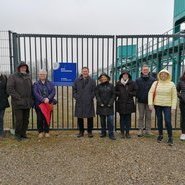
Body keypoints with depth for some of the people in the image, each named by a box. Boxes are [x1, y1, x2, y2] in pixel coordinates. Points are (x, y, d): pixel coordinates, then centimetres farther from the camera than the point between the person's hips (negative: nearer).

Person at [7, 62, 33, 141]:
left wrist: (31, 99, 8)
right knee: (19, 119, -3)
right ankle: (17, 134, 15)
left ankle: (23, 134, 23)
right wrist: (18, 98, -15)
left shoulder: (28, 77, 16)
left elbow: (31, 89, 20)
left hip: (27, 103, 5)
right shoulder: (13, 77, -2)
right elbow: (10, 89, -10)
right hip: (18, 103, -5)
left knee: (26, 120, 10)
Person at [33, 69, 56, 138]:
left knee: (47, 118, 3)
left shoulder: (50, 83, 11)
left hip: (48, 103, 1)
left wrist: (48, 98, -17)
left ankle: (47, 131, 17)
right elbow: (35, 93, -7)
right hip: (39, 104, -1)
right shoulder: (36, 84, 7)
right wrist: (43, 99, -19)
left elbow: (53, 92, 0)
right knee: (39, 118, 1)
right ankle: (40, 132, 16)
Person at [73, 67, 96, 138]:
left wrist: (91, 97, -8)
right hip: (79, 102, 1)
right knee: (79, 117, 7)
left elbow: (94, 91, 3)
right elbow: (74, 90, 10)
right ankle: (81, 131, 21)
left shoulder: (92, 81, 5)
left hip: (89, 102, -1)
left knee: (90, 117, 3)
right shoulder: (77, 80, 9)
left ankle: (89, 132, 17)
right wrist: (76, 97, -2)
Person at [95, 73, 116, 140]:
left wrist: (110, 103, -8)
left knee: (110, 120, -6)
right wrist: (100, 103, -9)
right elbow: (97, 95, 2)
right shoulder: (98, 86, 7)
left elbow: (113, 95, 2)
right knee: (102, 120, 9)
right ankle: (103, 132, 21)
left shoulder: (111, 86, 6)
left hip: (109, 106, -1)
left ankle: (111, 134, 2)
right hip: (101, 106, 1)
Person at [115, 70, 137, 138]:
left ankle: (127, 132, 15)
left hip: (129, 103, 0)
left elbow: (135, 92, 3)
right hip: (121, 103, 0)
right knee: (122, 118, 6)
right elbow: (115, 92, 10)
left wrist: (130, 93, -10)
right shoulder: (118, 83, 6)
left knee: (128, 118, 5)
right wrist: (119, 93, -7)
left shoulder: (132, 83, 3)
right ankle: (122, 132, 15)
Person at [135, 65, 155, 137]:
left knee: (148, 116, 7)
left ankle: (148, 130, 17)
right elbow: (136, 90, 4)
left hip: (149, 101, 0)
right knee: (141, 116, 7)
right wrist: (137, 97, -5)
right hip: (141, 101, 1)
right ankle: (140, 130, 15)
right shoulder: (138, 80, 3)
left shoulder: (153, 80, 0)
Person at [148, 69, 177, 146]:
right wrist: (150, 103, -10)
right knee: (159, 120, 11)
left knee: (168, 121, -8)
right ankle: (160, 135, 29)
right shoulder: (155, 83, 1)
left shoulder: (171, 84, 0)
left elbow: (174, 96, 0)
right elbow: (150, 93, -2)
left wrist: (173, 107, -6)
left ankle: (170, 137, 10)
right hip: (157, 105, 2)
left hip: (167, 106, -1)